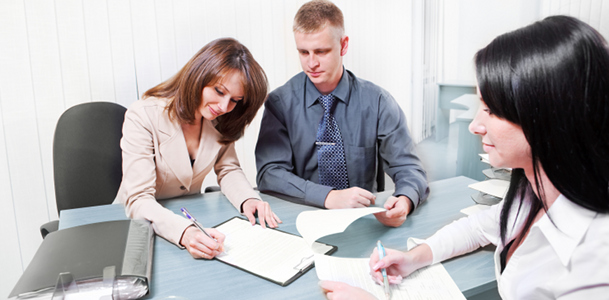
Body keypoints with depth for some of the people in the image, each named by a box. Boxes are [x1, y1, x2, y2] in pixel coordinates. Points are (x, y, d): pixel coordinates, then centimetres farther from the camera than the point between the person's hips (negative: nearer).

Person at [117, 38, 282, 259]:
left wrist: (247, 199, -16)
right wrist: (185, 232, -41)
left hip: (192, 217, 3)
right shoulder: (143, 117, -20)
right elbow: (138, 201, -24)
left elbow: (227, 169, 5)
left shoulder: (220, 120, -5)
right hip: (140, 224, -3)